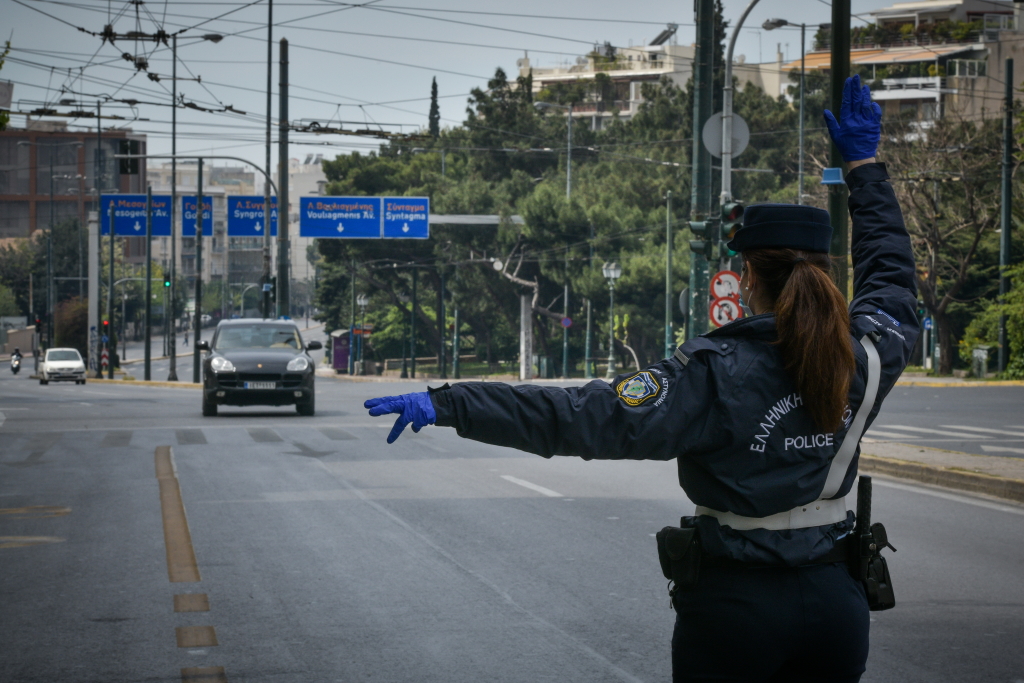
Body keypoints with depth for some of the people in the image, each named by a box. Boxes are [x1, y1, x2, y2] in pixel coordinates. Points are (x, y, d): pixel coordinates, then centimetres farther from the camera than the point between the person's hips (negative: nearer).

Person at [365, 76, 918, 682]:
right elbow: (892, 274, 18)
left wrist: (447, 404, -26)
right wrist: (865, 165, 30)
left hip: (736, 608, -4)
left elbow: (587, 419, -26)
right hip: (837, 603, 4)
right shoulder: (865, 359, -4)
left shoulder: (717, 376, -19)